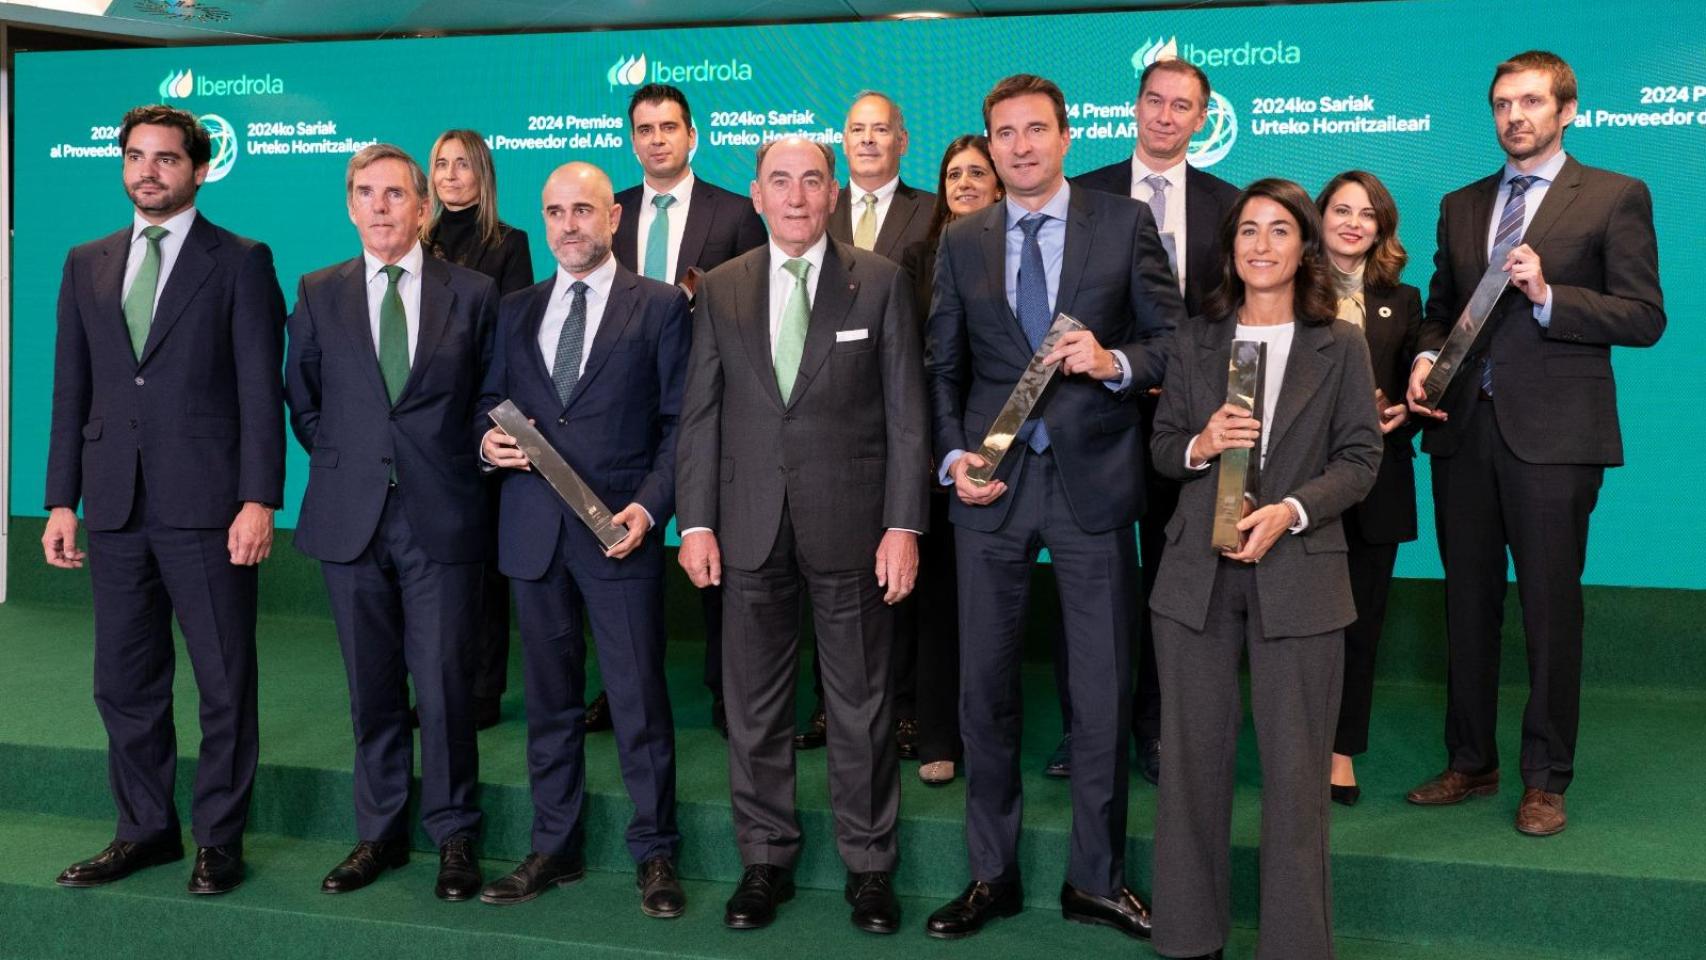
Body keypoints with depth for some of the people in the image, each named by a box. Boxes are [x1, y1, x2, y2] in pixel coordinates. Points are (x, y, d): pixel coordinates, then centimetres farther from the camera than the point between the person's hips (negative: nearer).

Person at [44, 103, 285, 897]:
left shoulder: (241, 263, 0)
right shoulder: (87, 265, 14)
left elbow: (261, 392, -6)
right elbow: (71, 393, 13)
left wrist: (259, 501, -13)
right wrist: (61, 501, 7)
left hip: (206, 506, -5)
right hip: (116, 507, 5)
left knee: (224, 682, 3)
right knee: (124, 682, 11)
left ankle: (219, 838, 16)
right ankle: (146, 828, 26)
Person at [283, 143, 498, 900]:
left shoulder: (473, 294, 3)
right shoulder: (318, 293, 8)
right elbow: (301, 399, 15)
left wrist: (456, 461, 2)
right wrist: (341, 460, 6)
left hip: (441, 517, -2)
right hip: (350, 518, 2)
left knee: (445, 683, 0)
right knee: (371, 687, 10)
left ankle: (453, 836, 15)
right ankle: (380, 831, 24)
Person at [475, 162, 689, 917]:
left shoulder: (660, 305, 2)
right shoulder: (516, 311, 14)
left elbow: (679, 420, -2)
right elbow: (491, 403, 17)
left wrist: (650, 505, -13)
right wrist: (489, 441, -6)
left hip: (620, 528, -4)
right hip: (534, 531, 4)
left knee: (639, 698, 0)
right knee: (549, 698, 12)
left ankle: (655, 854, 13)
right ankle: (554, 847, 24)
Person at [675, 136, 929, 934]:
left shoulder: (880, 282, 1)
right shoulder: (721, 289, 8)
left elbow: (905, 412, -2)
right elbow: (700, 414, 7)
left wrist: (903, 525, -8)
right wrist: (696, 521, -1)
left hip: (850, 523, -2)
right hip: (750, 525, 2)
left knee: (860, 704, 7)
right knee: (754, 704, 10)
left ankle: (868, 865, 21)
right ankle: (765, 860, 25)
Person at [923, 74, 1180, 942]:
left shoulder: (1125, 223, 2)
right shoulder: (961, 241, 10)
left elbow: (1175, 338, 2)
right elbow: (943, 366, 10)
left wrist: (1116, 363, -17)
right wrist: (953, 456, -4)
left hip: (1091, 478, -2)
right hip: (991, 481, 2)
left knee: (1103, 689, 5)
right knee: (984, 684, 7)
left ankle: (1096, 879, 21)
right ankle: (992, 873, 23)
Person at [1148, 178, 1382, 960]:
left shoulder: (1340, 346, 3)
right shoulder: (1194, 342, 9)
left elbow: (1360, 460, -1)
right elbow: (1161, 446, 11)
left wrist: (1292, 510, -17)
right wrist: (1200, 445, -12)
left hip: (1297, 576, -2)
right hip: (1197, 573, 2)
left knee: (1295, 769, 2)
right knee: (1193, 757, 8)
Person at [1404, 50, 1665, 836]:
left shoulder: (1614, 198, 2)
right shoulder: (1460, 206, 17)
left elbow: (1645, 318, -4)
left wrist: (1548, 296, -16)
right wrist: (1425, 359, -1)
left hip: (1552, 433, -4)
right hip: (1463, 428, 5)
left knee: (1550, 609, 0)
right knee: (1468, 607, 10)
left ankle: (1545, 779, 13)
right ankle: (1470, 763, 22)